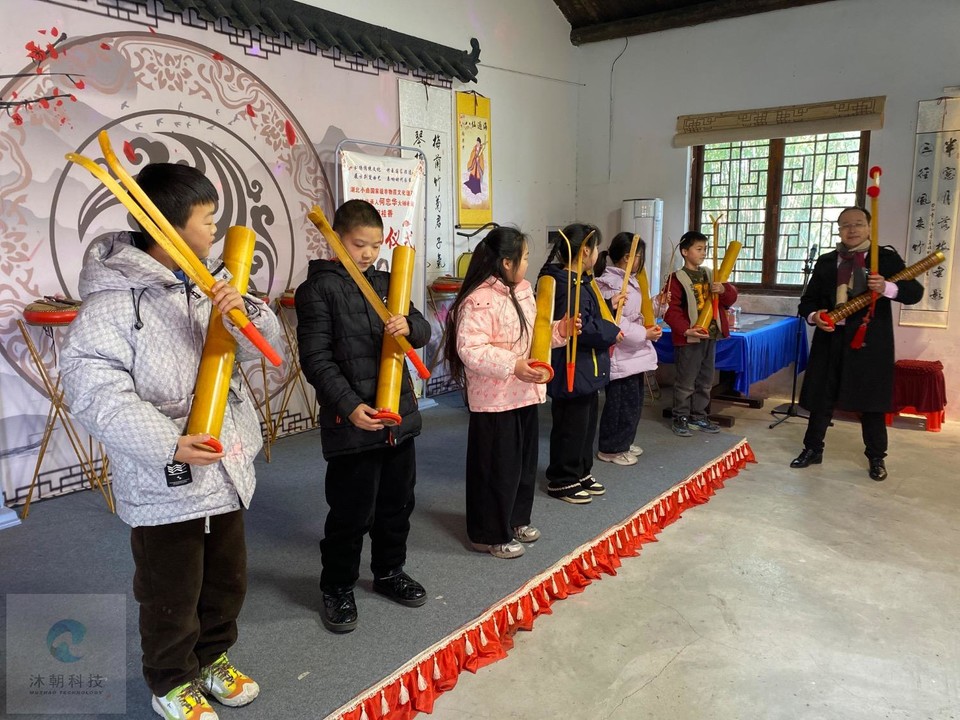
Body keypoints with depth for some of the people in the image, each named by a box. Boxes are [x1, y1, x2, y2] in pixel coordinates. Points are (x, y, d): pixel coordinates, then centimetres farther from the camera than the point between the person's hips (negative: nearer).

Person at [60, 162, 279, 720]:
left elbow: (265, 343, 4)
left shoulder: (205, 287, 5)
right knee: (172, 595, 13)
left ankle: (213, 657, 47)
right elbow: (94, 390, -23)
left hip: (227, 470, 7)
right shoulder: (113, 300, -17)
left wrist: (244, 310, -19)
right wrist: (168, 445, -30)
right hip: (164, 485, -7)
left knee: (228, 580, 22)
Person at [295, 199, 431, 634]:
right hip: (351, 421, -6)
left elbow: (423, 330, 10)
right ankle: (337, 589, 25)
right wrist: (349, 405, -23)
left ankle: (389, 572, 39)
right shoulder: (317, 289, -7)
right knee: (352, 513, 4)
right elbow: (315, 358, -13)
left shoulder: (386, 282, 12)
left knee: (397, 503, 18)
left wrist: (409, 326, -15)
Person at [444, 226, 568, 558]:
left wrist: (560, 330, 3)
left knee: (525, 462, 20)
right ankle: (490, 534, 18)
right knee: (497, 468, 2)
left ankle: (516, 520, 37)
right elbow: (470, 349, -27)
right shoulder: (479, 301, -20)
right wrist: (513, 365, -33)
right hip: (495, 401, -9)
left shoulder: (524, 290, 10)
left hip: (525, 395, 9)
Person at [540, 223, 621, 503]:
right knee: (571, 427, 2)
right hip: (572, 373, -11)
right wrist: (612, 331, -16)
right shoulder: (567, 287, -23)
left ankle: (581, 473, 35)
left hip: (586, 372, 11)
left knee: (586, 425, 21)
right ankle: (561, 481, 16)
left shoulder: (578, 282, 11)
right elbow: (580, 328, -30)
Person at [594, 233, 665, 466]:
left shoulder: (628, 280, 13)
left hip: (633, 354, 11)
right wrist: (645, 334, -20)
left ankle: (623, 443, 32)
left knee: (633, 402, 18)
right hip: (620, 356, -11)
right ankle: (610, 449, 13)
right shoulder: (609, 284, -20)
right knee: (620, 403, -1)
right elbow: (614, 323, -27)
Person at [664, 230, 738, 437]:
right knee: (686, 381, 1)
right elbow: (670, 310, -16)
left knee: (705, 380, 15)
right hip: (689, 338, -7)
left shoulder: (710, 275, 12)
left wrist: (724, 290, -12)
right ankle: (680, 419, 12)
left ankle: (698, 416, 28)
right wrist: (686, 330, -26)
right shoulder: (677, 278, -9)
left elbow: (731, 298, 11)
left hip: (711, 335, 7)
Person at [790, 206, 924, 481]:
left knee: (872, 401, 6)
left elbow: (915, 292, -8)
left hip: (870, 341, -2)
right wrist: (814, 316, -13)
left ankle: (876, 458, 21)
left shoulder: (886, 257, 0)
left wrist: (887, 288, -28)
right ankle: (812, 449, 23)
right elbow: (808, 299, 9)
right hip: (831, 338, 3)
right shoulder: (825, 262, 8)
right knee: (820, 397, 8)